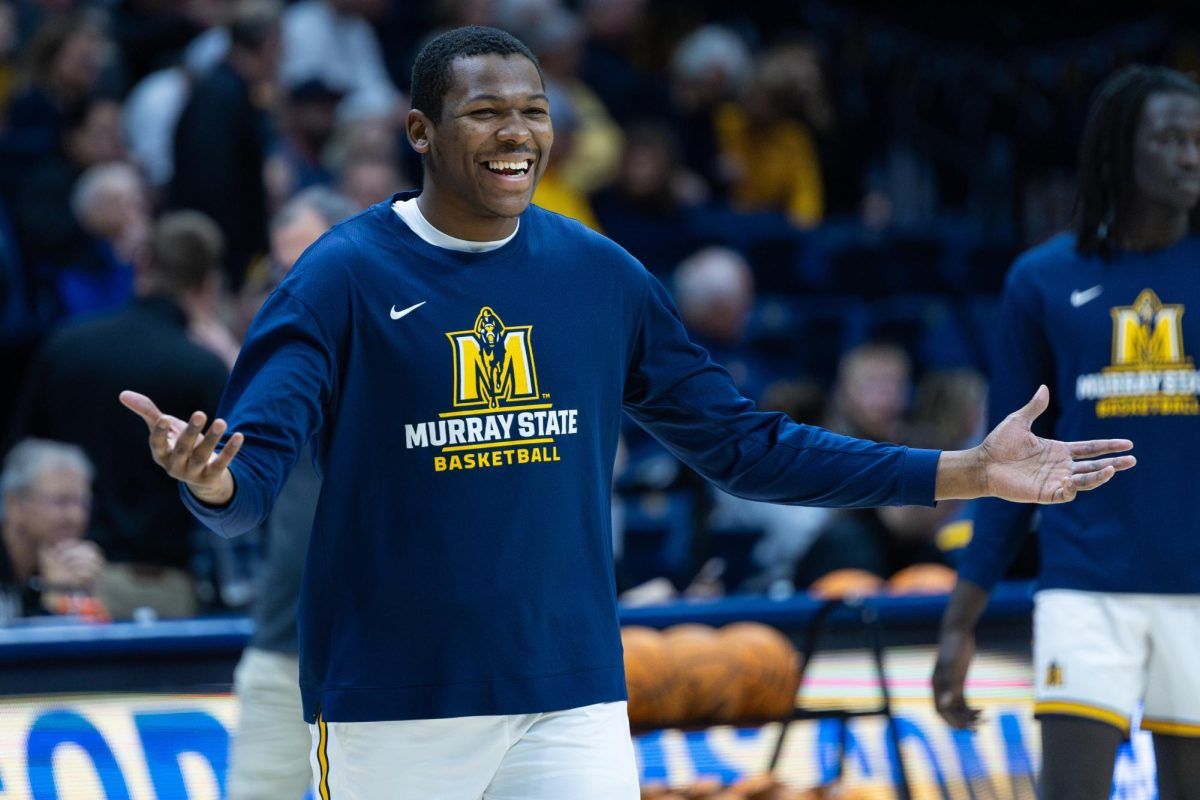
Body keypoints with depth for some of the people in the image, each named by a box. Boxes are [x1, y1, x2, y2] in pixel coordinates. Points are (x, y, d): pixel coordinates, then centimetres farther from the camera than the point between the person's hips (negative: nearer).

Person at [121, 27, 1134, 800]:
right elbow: (254, 469, -13)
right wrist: (212, 480, -39)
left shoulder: (602, 276, 7)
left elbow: (745, 445, 11)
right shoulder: (344, 276, -5)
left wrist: (965, 474, 5)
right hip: (392, 711, -3)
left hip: (572, 701, 3)